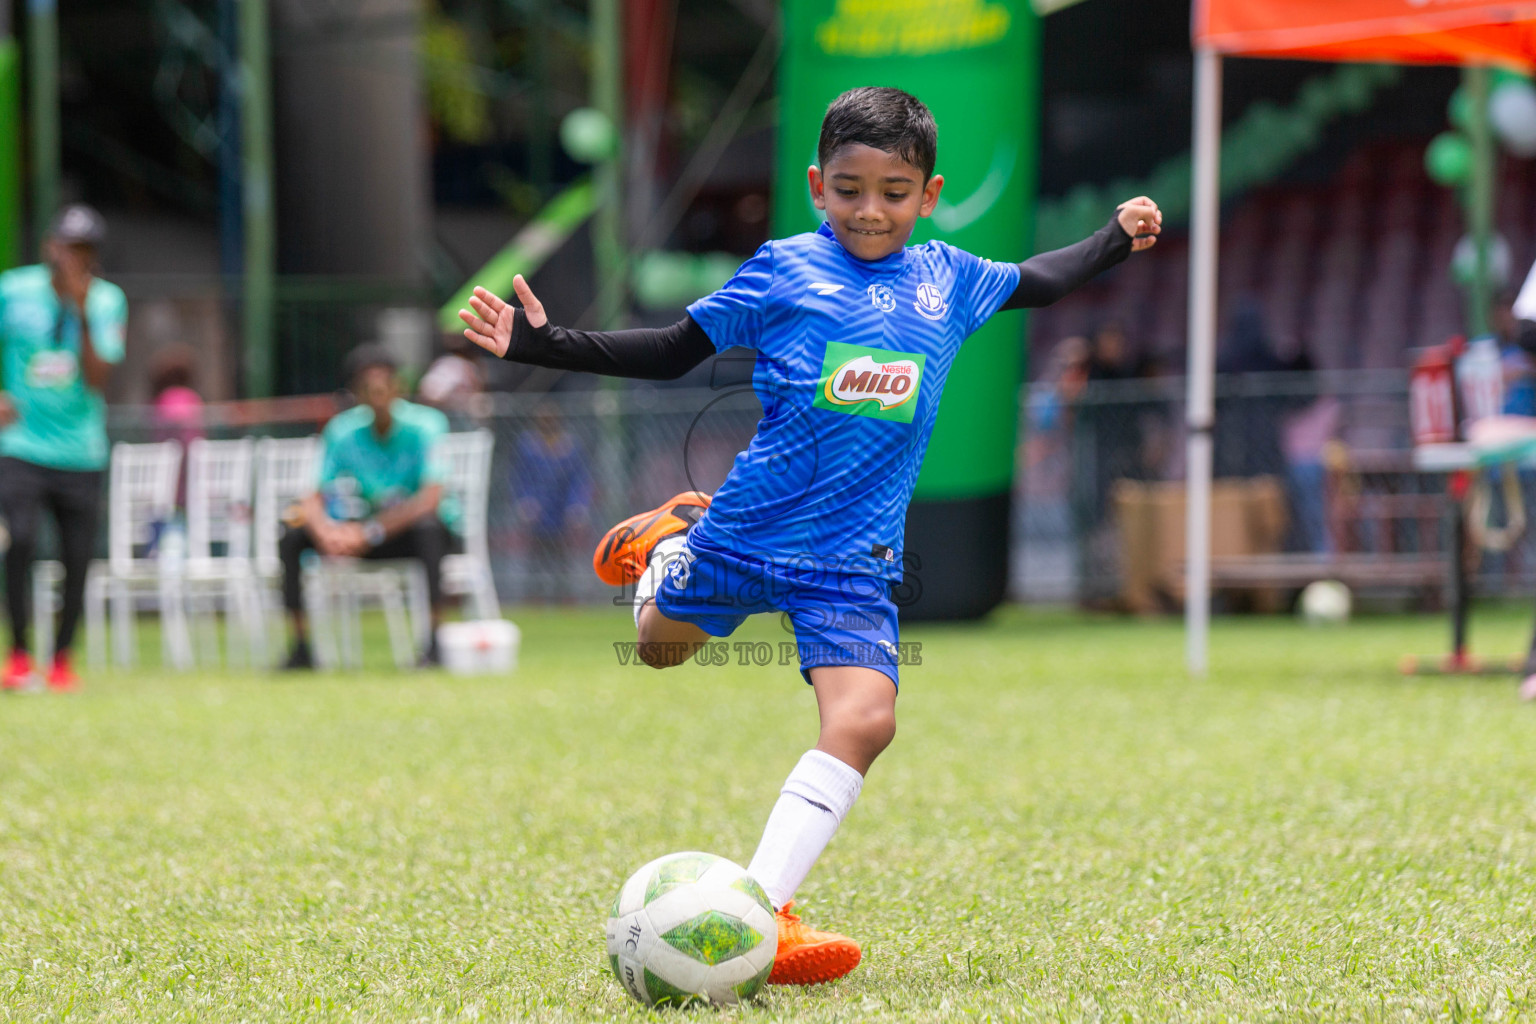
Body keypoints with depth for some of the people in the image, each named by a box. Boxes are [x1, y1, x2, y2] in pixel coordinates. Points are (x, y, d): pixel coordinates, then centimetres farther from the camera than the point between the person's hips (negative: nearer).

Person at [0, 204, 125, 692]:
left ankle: (62, 657, 21)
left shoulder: (108, 301, 0)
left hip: (80, 453, 2)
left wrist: (82, 314, -19)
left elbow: (98, 378, -10)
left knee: (77, 558, 2)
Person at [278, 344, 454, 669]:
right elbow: (314, 500, -7)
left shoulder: (423, 425, -16)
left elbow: (430, 498, -27)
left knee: (427, 525, -39)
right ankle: (301, 648, -9)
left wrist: (370, 532, -34)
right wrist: (323, 529, -32)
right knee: (292, 534, -15)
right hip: (368, 537, 4)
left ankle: (436, 643, -35)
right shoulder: (343, 431, -5)